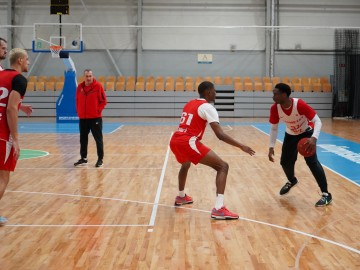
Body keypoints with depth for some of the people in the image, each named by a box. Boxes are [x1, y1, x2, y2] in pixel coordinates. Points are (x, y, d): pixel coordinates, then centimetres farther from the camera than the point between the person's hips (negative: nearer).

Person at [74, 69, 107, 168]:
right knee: (83, 139, 12)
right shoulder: (80, 87, 5)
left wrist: (98, 110, -12)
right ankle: (83, 158, 23)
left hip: (95, 118, -5)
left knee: (98, 139, 2)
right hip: (83, 118, 5)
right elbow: (77, 101, 14)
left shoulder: (98, 86, -8)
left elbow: (103, 101, -6)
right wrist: (79, 111, 6)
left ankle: (100, 159, 10)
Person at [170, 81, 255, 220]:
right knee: (223, 166, -6)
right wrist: (241, 146, -9)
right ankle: (219, 209, -18)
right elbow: (220, 135, -12)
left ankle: (181, 197, 55)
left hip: (175, 141, 9)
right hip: (188, 142, -9)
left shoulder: (189, 104, 22)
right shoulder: (207, 107, -2)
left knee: (185, 165, 40)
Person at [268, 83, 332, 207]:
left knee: (312, 161, -20)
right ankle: (292, 181, 43)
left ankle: (326, 194, -14)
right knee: (285, 161, 7)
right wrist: (271, 147, -16)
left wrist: (314, 138, -48)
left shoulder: (300, 104, -35)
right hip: (291, 135, 5)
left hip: (306, 133, -5)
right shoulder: (275, 108, -23)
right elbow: (274, 128, -8)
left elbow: (317, 121, -31)